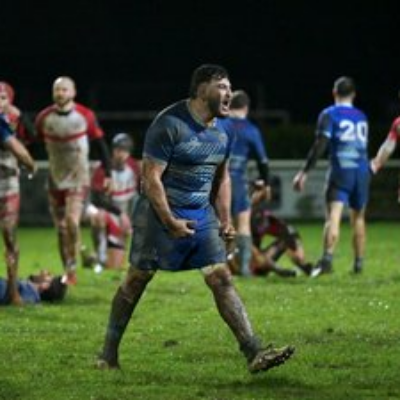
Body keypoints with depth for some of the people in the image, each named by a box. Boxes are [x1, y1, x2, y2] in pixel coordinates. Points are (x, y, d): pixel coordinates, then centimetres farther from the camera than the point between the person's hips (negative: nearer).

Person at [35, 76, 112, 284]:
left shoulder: (85, 116, -8)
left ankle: (72, 267, -10)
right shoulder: (44, 117, -2)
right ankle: (68, 271, 15)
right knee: (61, 228, 6)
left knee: (72, 221, -21)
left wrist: (108, 173, 0)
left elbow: (100, 144, 0)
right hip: (55, 179, 3)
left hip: (78, 179, -3)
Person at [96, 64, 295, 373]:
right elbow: (151, 177, -18)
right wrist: (170, 223, -19)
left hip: (201, 215, 6)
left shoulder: (222, 131, 6)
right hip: (161, 213, -6)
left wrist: (225, 219, 10)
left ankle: (254, 353, -11)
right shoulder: (170, 124, -17)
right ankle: (109, 354, 16)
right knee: (136, 280, 2)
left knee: (222, 279, -5)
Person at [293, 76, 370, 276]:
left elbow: (320, 146, -9)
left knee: (333, 215, -15)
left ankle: (327, 258, -32)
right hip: (362, 170, 4)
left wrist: (304, 172, -8)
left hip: (340, 170, -4)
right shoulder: (361, 117, 14)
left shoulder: (329, 115, -1)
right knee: (358, 217, 16)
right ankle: (358, 263, 20)